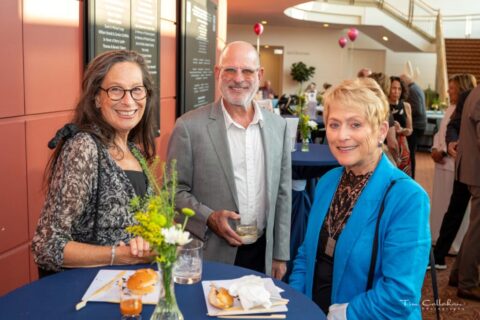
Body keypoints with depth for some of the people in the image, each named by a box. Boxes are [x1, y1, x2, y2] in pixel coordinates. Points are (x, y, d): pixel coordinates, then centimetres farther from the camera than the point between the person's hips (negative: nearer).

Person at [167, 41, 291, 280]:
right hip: (210, 257, -3)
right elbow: (175, 191, -5)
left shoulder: (278, 126, 3)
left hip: (263, 252, 4)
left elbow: (282, 194, 7)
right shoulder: (190, 126, -10)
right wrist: (208, 218, -21)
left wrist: (280, 255, 7)